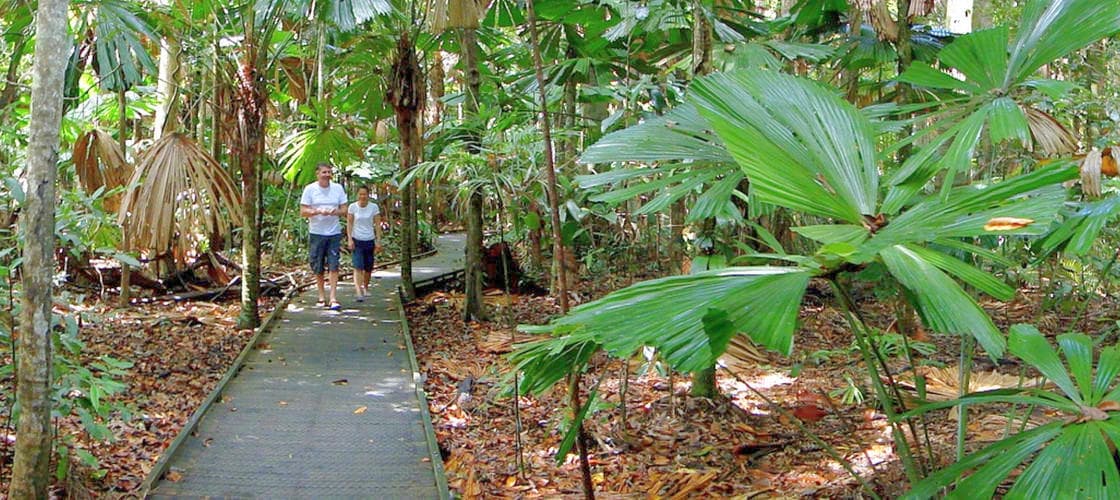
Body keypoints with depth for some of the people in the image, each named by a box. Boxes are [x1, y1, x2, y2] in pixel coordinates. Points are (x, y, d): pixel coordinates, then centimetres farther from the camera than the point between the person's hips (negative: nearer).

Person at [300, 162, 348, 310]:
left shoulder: (338, 188, 6)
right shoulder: (310, 189, -1)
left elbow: (344, 209, 8)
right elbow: (303, 212, -3)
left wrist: (336, 212, -15)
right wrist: (319, 211, -19)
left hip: (334, 233, 1)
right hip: (316, 233, -1)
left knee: (333, 265, -8)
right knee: (318, 267, 6)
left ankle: (333, 297, -8)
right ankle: (321, 295, 21)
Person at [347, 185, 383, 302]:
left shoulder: (374, 207, -3)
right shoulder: (352, 207, -4)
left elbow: (377, 225, -1)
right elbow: (349, 224, -1)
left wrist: (378, 241, -4)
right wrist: (350, 240, -8)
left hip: (369, 241, 2)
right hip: (356, 240, -2)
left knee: (368, 267, 10)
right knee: (358, 267, -14)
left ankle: (366, 288, 33)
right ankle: (359, 292, -21)